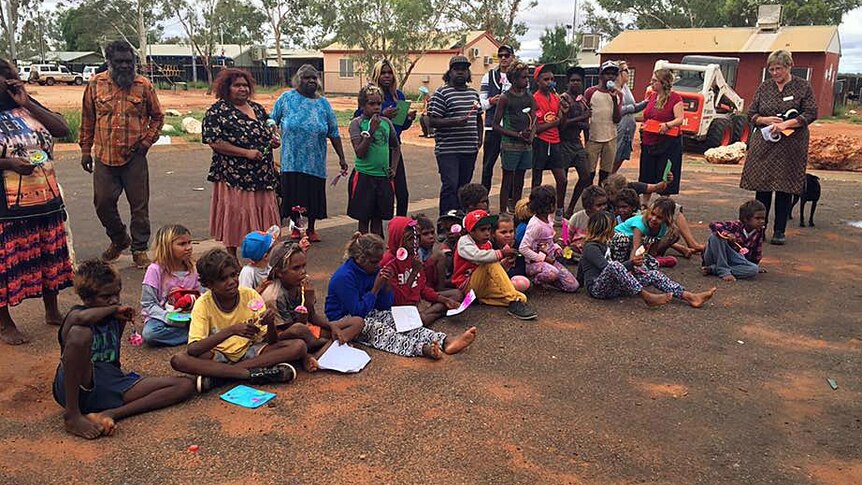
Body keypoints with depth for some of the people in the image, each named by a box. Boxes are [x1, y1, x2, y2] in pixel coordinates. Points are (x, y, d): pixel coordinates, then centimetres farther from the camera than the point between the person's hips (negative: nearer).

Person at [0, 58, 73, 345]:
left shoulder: (28, 106, 9)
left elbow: (63, 129, -1)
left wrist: (26, 103, -5)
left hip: (47, 200, 6)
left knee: (51, 258, 15)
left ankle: (52, 312, 33)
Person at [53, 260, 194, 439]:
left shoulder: (118, 318, 15)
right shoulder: (76, 315, -4)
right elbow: (81, 318, -32)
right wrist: (113, 309, -15)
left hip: (111, 387, 6)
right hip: (79, 388, -6)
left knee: (186, 385, -6)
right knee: (80, 333, -34)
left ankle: (109, 414, -19)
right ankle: (71, 416, -20)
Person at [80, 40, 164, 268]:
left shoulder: (144, 85, -1)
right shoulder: (95, 84, 3)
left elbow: (157, 116, 9)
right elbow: (87, 119, 9)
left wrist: (147, 141, -2)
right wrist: (86, 149, 9)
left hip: (134, 156, -2)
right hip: (104, 156, 2)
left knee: (139, 205, 3)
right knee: (103, 202, 6)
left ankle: (139, 249, 16)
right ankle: (119, 239, 31)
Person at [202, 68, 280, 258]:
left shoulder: (258, 108, 14)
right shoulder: (218, 111, -6)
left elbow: (266, 133, 27)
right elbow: (214, 142, -14)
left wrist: (273, 141, 2)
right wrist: (246, 153, -19)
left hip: (262, 176, 6)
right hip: (234, 177, -6)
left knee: (262, 220, 8)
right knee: (235, 221, -1)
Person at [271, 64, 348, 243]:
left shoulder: (323, 104, 6)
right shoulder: (286, 98, 1)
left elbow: (334, 134, 8)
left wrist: (341, 158, 6)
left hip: (315, 163, 2)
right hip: (292, 161, -1)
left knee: (314, 195, 7)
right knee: (293, 194, 5)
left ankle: (311, 229, 25)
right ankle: (295, 228, 25)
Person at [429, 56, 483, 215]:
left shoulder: (473, 93, 16)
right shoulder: (441, 93, -4)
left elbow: (479, 118, 25)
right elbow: (433, 121, -10)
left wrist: (479, 139, 12)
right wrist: (454, 122, -23)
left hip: (470, 149, 6)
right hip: (448, 149, -6)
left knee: (464, 186, 11)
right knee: (450, 186, -11)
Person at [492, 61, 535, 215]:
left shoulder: (529, 97, 10)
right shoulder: (505, 98, -6)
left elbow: (534, 121, 8)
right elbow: (495, 125, -8)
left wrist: (530, 136, -13)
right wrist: (518, 135, -14)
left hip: (526, 145, 5)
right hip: (510, 145, -5)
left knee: (519, 181, 12)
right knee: (507, 181, -1)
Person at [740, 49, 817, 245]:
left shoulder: (803, 86, 2)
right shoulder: (764, 87, 9)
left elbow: (811, 114, -3)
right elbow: (751, 114, 10)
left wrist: (785, 124, -16)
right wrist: (766, 120, -11)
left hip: (791, 146, -2)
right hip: (764, 144, 2)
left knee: (784, 189, 0)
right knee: (762, 187, 2)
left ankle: (779, 231, 8)